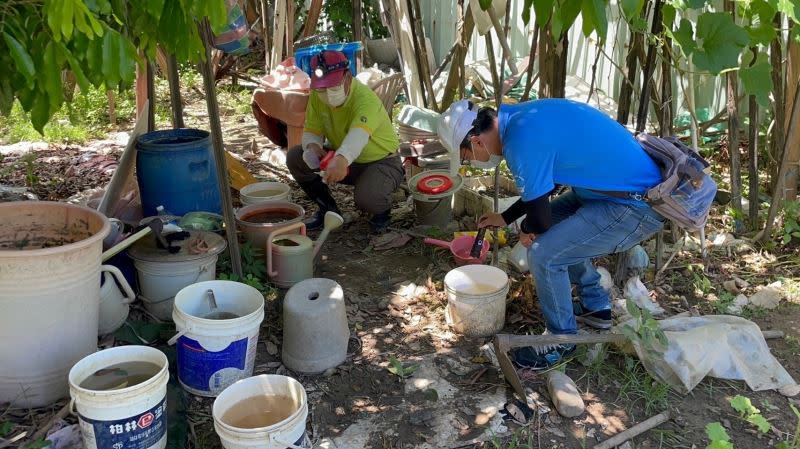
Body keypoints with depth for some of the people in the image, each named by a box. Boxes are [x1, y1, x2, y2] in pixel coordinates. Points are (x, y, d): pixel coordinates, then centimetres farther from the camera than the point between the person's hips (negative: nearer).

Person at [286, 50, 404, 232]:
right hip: (345, 160, 7)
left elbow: (359, 133, -51)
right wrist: (312, 146, -33)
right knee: (294, 157, -10)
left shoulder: (366, 99, -31)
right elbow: (312, 131, -7)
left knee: (366, 199, -37)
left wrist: (342, 159, -71)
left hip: (381, 162, -6)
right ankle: (328, 208, 9)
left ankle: (382, 209, 4)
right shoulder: (317, 96, -10)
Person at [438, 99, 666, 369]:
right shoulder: (524, 115, 4)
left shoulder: (521, 141, -25)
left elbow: (539, 219, -16)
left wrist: (526, 231, 6)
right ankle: (595, 307, 32)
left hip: (640, 207, -10)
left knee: (544, 255, -13)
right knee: (554, 227, 19)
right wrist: (505, 218, 24)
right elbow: (541, 185, 20)